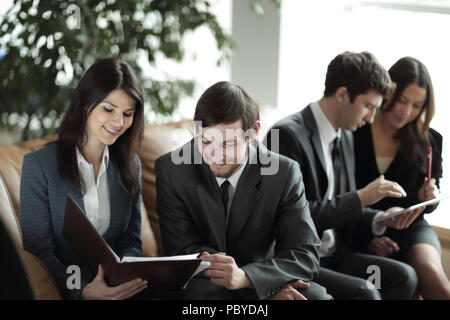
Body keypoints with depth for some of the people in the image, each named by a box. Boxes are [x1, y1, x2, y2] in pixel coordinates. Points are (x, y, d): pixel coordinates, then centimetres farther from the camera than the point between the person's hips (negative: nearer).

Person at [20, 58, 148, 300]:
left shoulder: (130, 165, 12)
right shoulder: (38, 164, -4)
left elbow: (131, 241, 12)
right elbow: (38, 250, -6)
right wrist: (83, 292, -22)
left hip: (119, 288, 4)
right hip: (65, 291, -3)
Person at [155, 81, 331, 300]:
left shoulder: (285, 174, -10)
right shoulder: (170, 170, -9)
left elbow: (305, 255, -14)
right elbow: (183, 250, -12)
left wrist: (244, 277, -35)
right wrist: (270, 285, -23)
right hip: (204, 285, 0)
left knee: (316, 296, -27)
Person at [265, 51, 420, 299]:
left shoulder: (345, 136, 13)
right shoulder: (287, 135, -15)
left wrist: (379, 218, 1)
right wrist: (360, 198, -20)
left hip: (333, 255, 8)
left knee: (403, 276, -12)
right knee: (363, 292, -28)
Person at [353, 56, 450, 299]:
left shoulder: (429, 141, 5)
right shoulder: (354, 133, -3)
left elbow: (428, 206, 14)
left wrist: (428, 198, -10)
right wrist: (367, 239, -14)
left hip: (410, 227, 2)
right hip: (361, 232, -2)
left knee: (431, 272, -31)